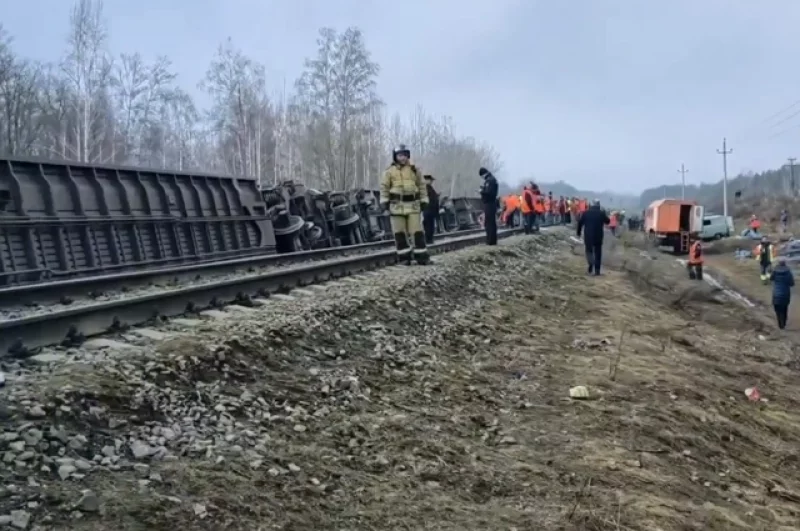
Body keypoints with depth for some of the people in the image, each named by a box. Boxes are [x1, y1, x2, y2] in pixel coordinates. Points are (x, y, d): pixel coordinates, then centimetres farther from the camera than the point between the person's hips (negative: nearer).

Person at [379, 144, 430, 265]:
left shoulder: (414, 170, 7)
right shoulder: (390, 171, 1)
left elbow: (421, 186, 12)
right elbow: (384, 187, 4)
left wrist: (424, 201, 8)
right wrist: (384, 201, -4)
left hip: (413, 205, 1)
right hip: (397, 205, -1)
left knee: (417, 232, -2)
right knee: (399, 233, 2)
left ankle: (421, 256, 3)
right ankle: (404, 257, 9)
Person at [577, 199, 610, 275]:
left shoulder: (586, 212, -1)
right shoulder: (601, 213, -3)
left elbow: (580, 223, 0)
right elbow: (608, 221, 12)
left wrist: (579, 232, 10)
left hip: (588, 235, 0)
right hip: (598, 236, 0)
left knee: (589, 250, 13)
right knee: (597, 252, 9)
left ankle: (591, 263, -15)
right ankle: (597, 270, 7)